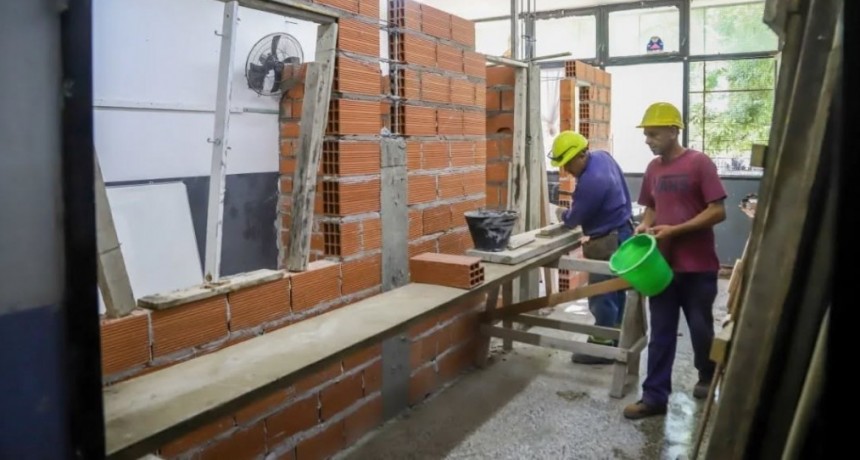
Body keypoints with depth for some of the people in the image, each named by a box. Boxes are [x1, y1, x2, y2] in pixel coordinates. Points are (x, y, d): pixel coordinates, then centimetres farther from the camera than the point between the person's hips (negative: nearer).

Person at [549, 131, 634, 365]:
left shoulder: (591, 181, -28)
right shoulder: (602, 156, 3)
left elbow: (574, 219, -16)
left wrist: (562, 214, 6)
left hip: (608, 242, -11)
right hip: (621, 232, 11)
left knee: (602, 297, -1)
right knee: (615, 292, 18)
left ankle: (603, 347, 10)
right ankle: (615, 340, 30)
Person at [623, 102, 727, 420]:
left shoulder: (699, 163, -12)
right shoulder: (653, 169, 7)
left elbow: (718, 212, -15)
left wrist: (674, 230, -20)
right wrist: (645, 226, -3)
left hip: (698, 266, -5)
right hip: (663, 264, 5)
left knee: (700, 327, 12)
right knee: (660, 333, 7)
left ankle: (707, 376, 39)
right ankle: (654, 396, 14)